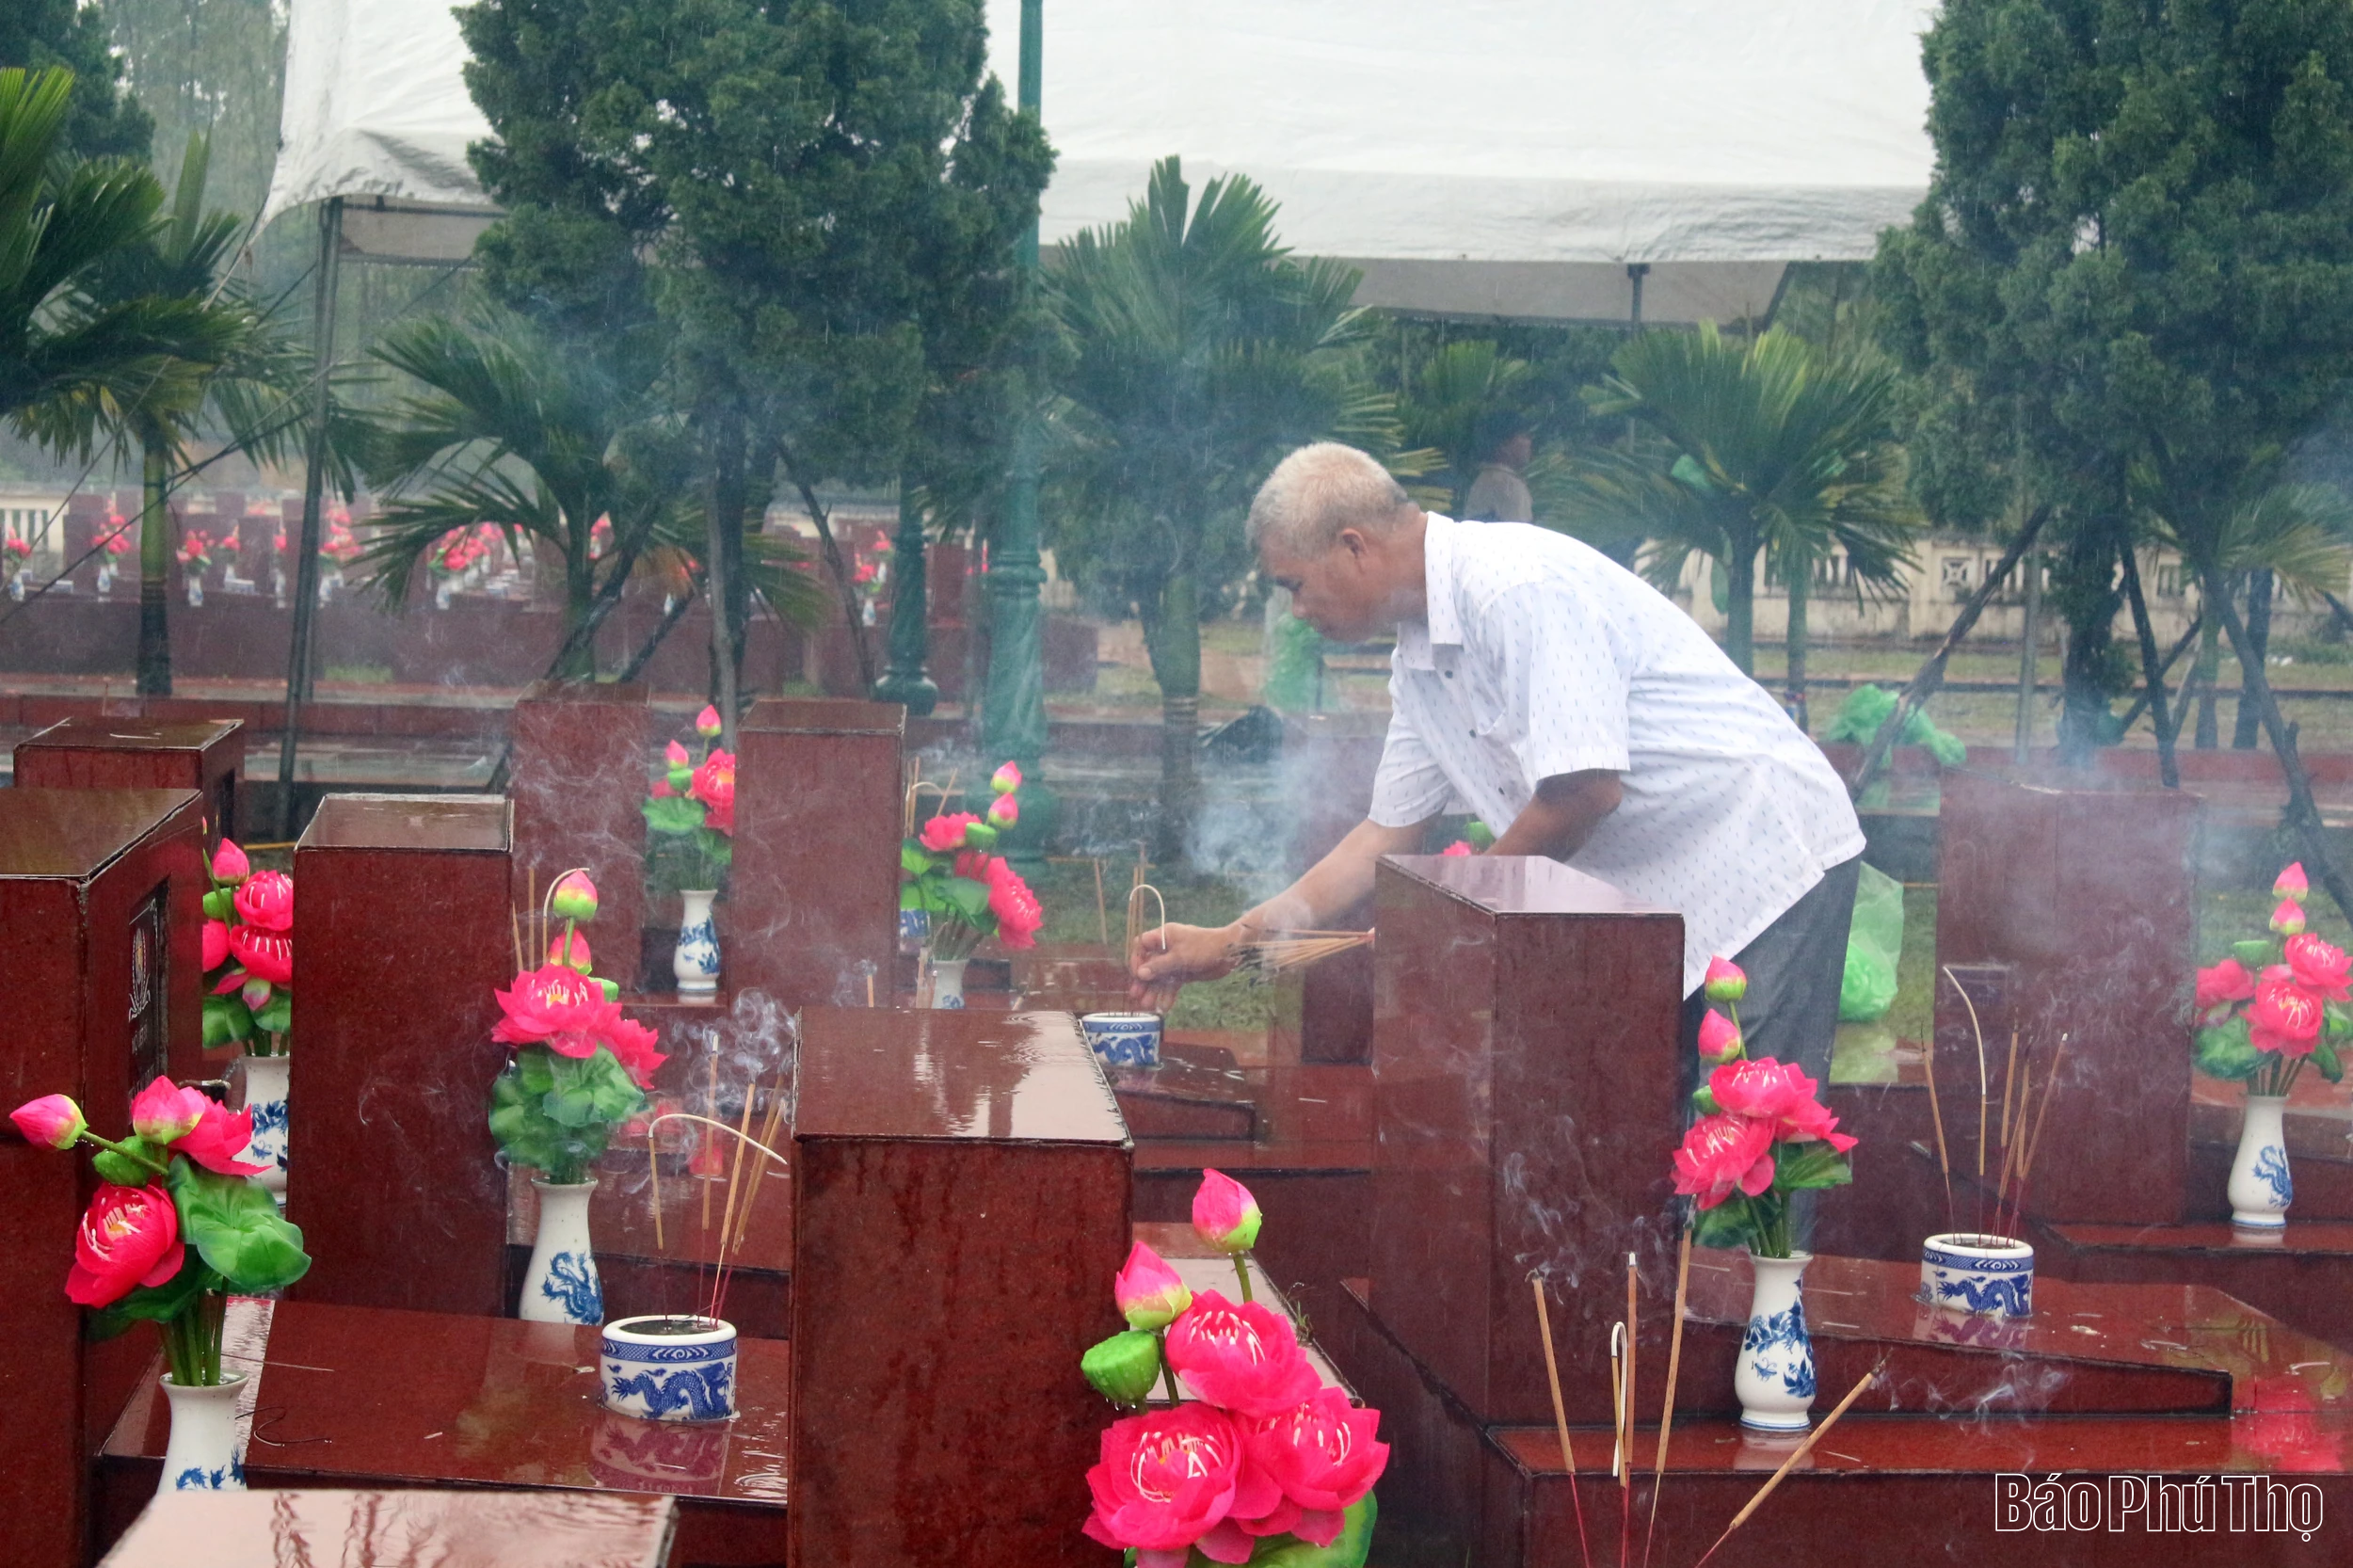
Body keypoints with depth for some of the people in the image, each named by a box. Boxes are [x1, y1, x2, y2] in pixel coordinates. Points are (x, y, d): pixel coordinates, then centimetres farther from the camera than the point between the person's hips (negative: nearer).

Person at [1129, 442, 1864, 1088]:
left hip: (1768, 859, -9)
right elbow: (1389, 833, 19)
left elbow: (1586, 791, -24)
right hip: (1655, 901, 9)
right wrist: (1230, 941, 14)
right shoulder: (1419, 659, 9)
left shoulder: (1520, 587, -21)